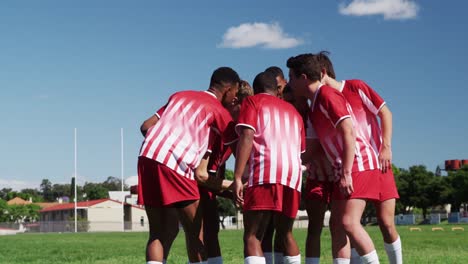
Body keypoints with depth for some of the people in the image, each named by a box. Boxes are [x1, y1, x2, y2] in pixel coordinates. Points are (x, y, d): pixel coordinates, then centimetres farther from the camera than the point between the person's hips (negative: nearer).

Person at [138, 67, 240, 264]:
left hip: (147, 156, 6)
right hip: (175, 166, -6)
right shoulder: (218, 110, 8)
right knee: (195, 232, 4)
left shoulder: (179, 96, 25)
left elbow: (146, 126, 20)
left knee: (158, 232, 9)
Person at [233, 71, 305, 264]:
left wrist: (237, 177, -9)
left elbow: (247, 137, -3)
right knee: (285, 234, 19)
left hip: (265, 173, -5)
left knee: (252, 237, -7)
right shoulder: (292, 111, 30)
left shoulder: (253, 102, 13)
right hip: (293, 174, 6)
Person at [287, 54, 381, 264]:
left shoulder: (327, 96, -13)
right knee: (337, 224, 5)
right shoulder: (314, 104, 16)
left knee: (348, 222, -16)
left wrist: (346, 173, -24)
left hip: (357, 164, -10)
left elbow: (348, 132, -21)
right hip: (343, 168, 10)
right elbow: (317, 144, 25)